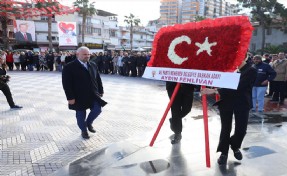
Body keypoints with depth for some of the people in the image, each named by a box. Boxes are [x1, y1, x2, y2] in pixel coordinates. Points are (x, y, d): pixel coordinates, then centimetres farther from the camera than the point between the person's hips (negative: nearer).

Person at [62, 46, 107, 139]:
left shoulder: (93, 65, 7)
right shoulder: (69, 67, -11)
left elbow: (98, 79, 14)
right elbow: (66, 84, -14)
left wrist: (100, 91, 11)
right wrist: (70, 97, -18)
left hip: (93, 95, 5)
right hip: (79, 97, -4)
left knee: (97, 109, 0)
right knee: (81, 115, 8)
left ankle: (89, 123, 29)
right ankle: (84, 131, 31)